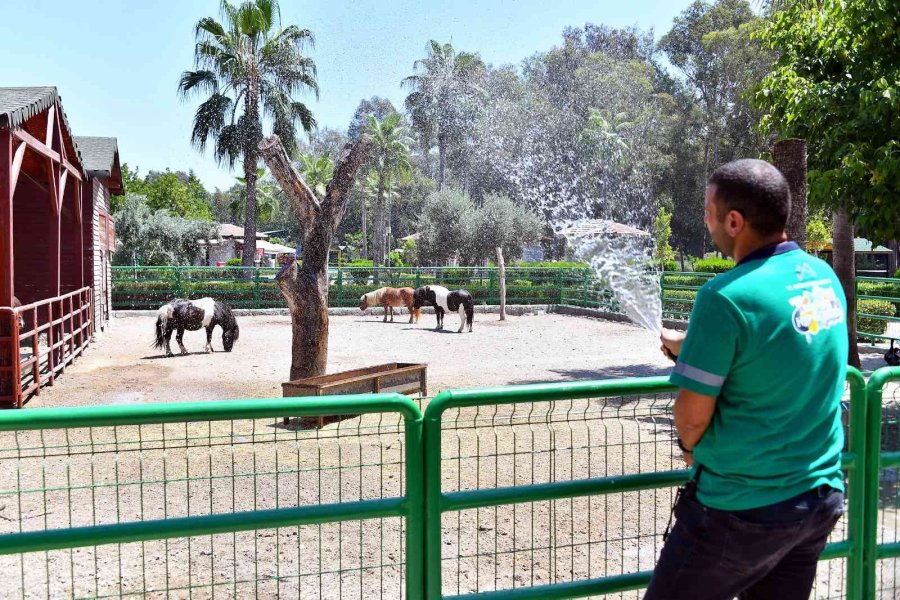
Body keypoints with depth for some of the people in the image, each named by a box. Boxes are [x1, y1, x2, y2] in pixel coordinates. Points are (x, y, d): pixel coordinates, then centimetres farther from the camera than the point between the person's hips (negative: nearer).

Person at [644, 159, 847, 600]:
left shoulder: (726, 297, -23)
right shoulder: (826, 278, 1)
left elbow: (692, 417, -17)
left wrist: (690, 447, 4)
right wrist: (694, 346, 22)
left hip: (742, 510, -7)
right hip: (821, 497, 7)